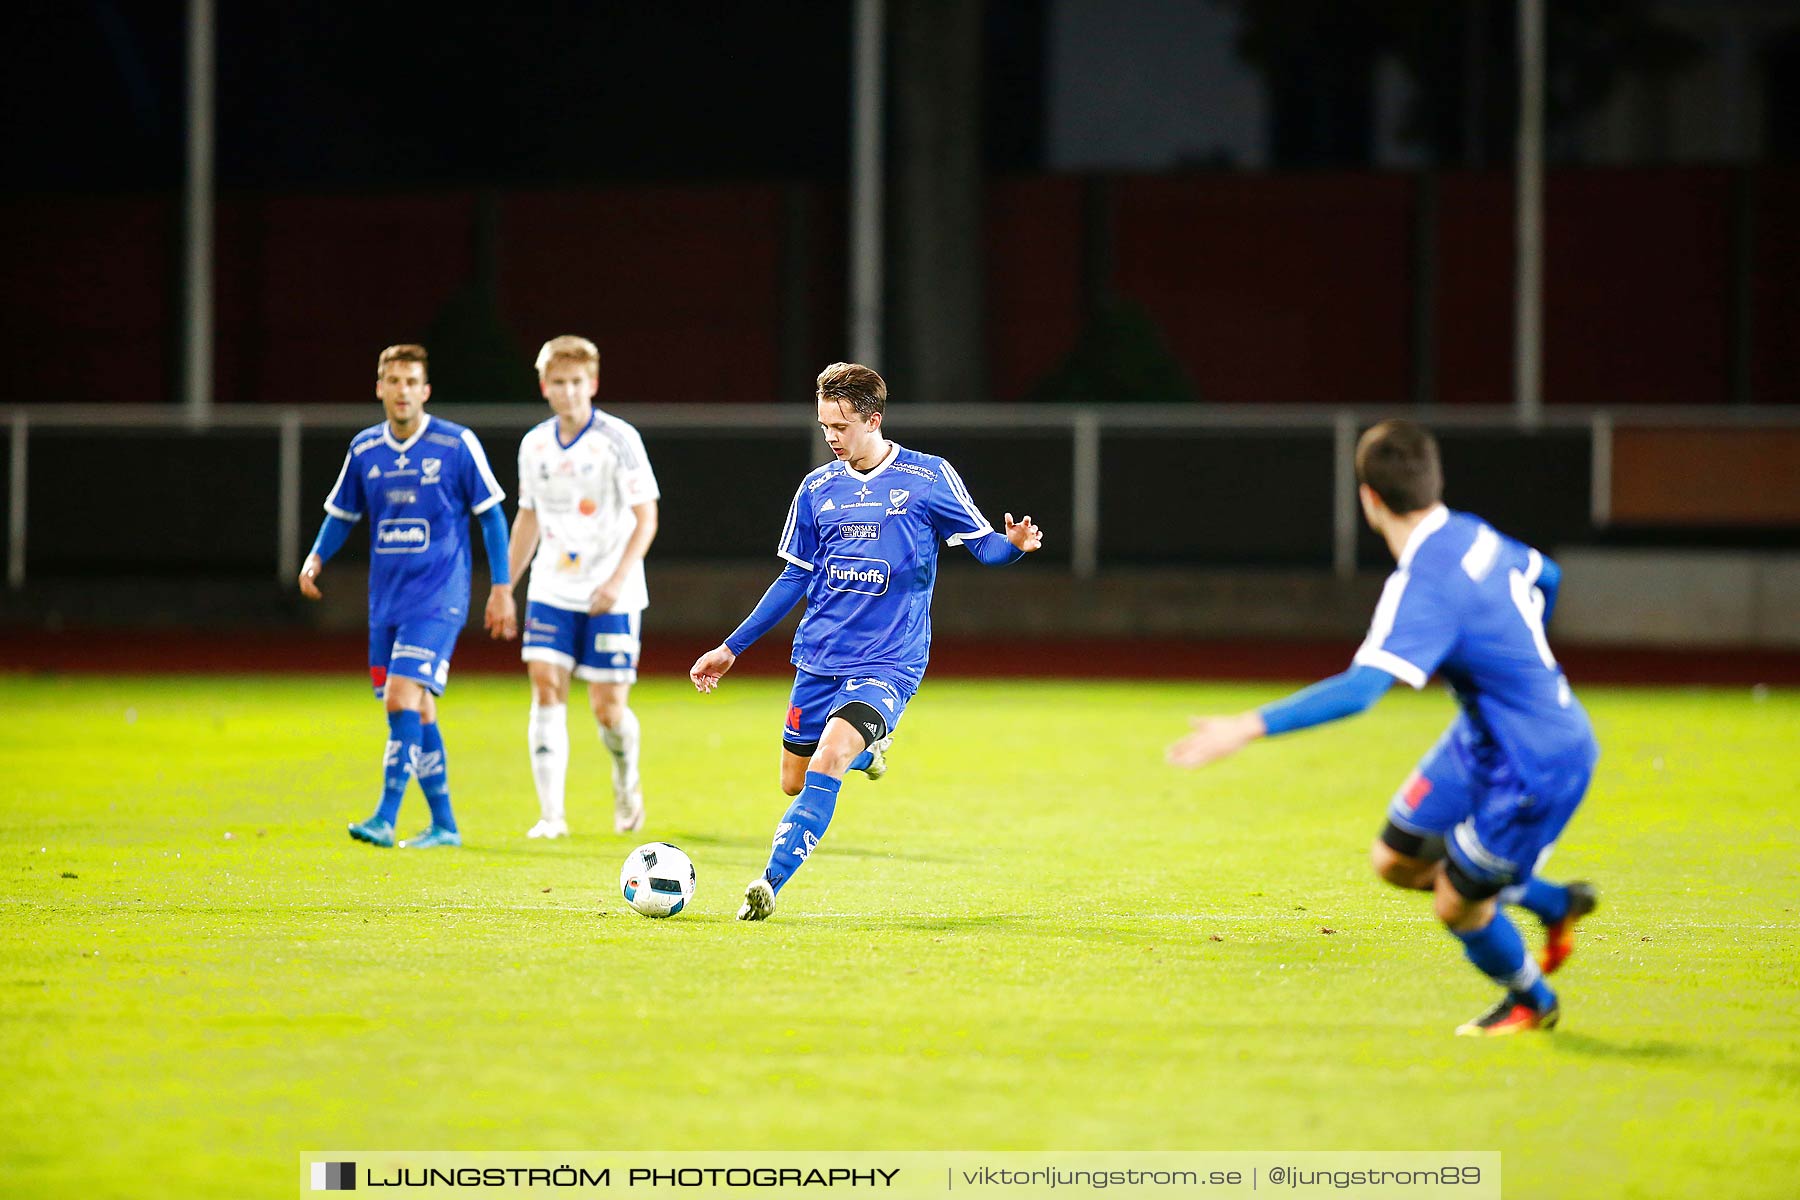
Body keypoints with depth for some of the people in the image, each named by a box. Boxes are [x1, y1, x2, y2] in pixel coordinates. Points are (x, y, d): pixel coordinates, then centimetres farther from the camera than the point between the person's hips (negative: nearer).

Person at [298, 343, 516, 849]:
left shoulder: (457, 444, -6)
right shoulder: (365, 450, 6)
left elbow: (491, 515, -1)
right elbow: (342, 513, 18)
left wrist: (502, 587, -2)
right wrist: (317, 557, -1)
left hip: (438, 596, -5)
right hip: (386, 598, 5)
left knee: (403, 698, -18)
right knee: (416, 711, 8)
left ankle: (385, 819, -19)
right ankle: (444, 824, 17)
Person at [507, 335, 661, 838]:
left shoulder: (619, 439, -9)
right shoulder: (534, 444, 6)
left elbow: (646, 518, -9)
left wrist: (618, 580, -20)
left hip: (611, 597, -4)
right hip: (551, 590, 4)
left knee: (608, 707, -3)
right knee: (546, 689, -11)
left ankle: (626, 780, 29)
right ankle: (551, 813, -10)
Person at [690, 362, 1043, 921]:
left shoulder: (929, 478, -4)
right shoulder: (817, 488, 8)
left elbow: (983, 544, 0)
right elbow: (796, 577, 15)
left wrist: (1015, 544, -26)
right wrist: (731, 649, 14)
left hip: (888, 661, -5)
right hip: (819, 658, 5)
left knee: (827, 760, -26)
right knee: (794, 782, 10)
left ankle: (771, 881, -21)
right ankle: (868, 747, 41)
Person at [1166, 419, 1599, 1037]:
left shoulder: (1422, 587, -30)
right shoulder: (1471, 535, -3)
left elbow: (1358, 690, -40)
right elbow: (1545, 576, 18)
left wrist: (1248, 728, -42)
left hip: (1536, 769, -9)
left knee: (1456, 905, 6)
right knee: (1397, 859, 13)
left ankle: (1532, 1001, 34)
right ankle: (1558, 904, 32)